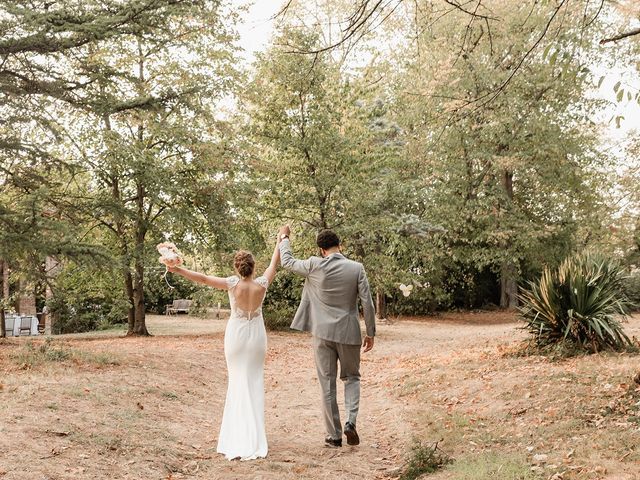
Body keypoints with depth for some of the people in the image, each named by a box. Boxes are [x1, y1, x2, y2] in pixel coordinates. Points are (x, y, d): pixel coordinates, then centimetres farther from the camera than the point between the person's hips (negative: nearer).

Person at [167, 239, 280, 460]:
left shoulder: (233, 283, -15)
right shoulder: (262, 284, -11)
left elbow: (203, 279, -18)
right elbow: (274, 263, 4)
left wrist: (178, 270, -15)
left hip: (236, 334, -1)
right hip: (256, 335, 1)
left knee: (238, 382, 10)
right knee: (255, 383, 9)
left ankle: (238, 437, 9)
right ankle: (254, 437, 8)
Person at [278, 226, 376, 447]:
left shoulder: (315, 266, -8)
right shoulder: (357, 268, -6)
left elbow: (287, 262, 8)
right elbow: (367, 303, -5)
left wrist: (284, 237, 25)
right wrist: (370, 333, 5)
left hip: (323, 333, 0)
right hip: (349, 333, 1)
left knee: (327, 384, 8)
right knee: (352, 377, 18)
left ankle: (334, 435, 12)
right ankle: (351, 421, -2)